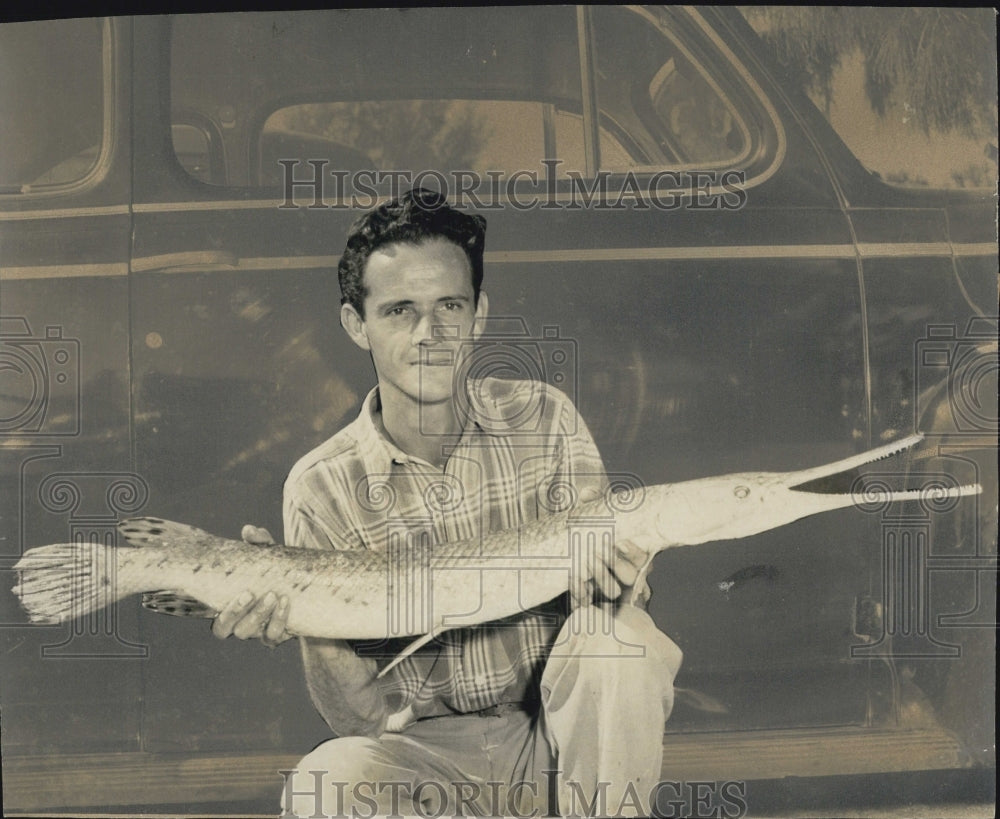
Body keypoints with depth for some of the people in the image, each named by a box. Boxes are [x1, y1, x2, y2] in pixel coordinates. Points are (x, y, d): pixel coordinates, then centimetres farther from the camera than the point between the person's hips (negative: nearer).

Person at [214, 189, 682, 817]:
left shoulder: (544, 420, -5)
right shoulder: (322, 488, -9)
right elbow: (366, 716, -10)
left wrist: (600, 569, -30)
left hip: (561, 734, 2)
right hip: (430, 753, -1)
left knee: (617, 636, -29)